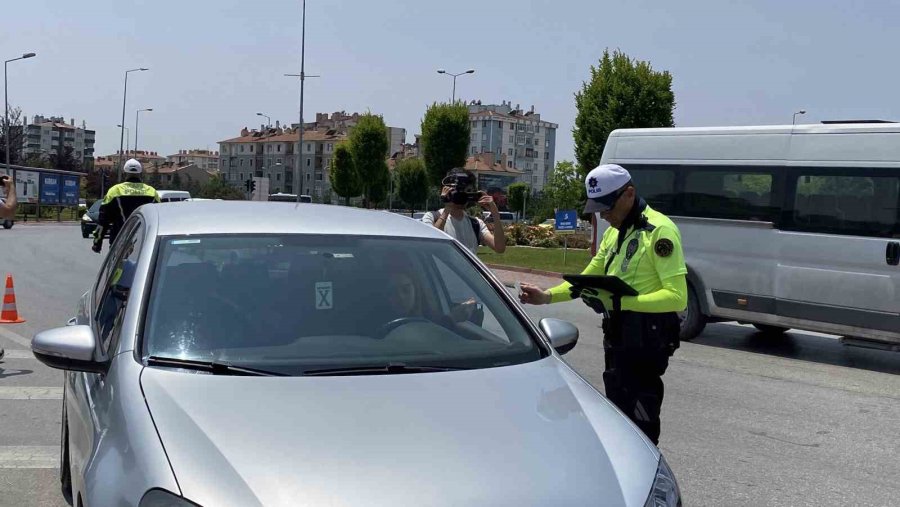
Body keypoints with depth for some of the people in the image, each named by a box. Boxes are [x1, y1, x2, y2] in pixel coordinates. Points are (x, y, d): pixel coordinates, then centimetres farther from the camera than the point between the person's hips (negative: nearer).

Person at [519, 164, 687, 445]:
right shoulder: (614, 232, 15)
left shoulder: (660, 230, -15)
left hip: (646, 340, -9)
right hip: (617, 337, 9)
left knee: (640, 425, -7)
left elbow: (677, 296, -22)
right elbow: (589, 276, 19)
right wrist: (548, 296, 3)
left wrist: (620, 301, -30)